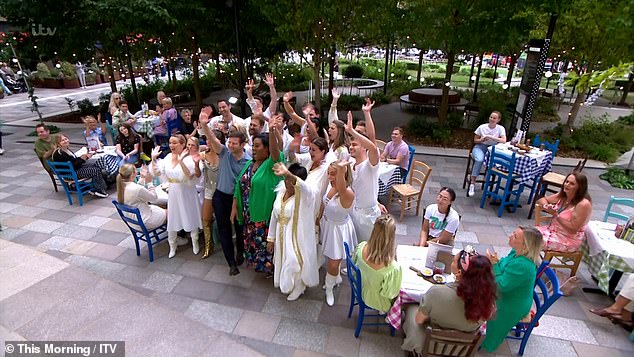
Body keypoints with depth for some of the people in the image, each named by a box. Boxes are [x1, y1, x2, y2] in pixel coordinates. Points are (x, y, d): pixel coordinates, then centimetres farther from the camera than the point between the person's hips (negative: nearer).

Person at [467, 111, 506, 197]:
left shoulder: (501, 128, 1)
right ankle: (472, 183, -29)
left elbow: (504, 140, -15)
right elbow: (475, 140, 9)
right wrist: (482, 139, -12)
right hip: (480, 147, -1)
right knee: (479, 159, -34)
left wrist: (491, 137, -19)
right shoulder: (482, 127, 1)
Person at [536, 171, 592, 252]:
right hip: (552, 230, 7)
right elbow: (541, 200, 10)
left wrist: (556, 215, -26)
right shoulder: (562, 196, -1)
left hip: (569, 240, -7)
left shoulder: (583, 204, -21)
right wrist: (545, 206, -12)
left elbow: (573, 229, -22)